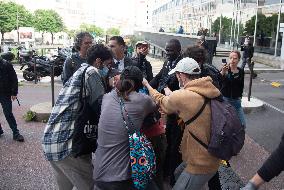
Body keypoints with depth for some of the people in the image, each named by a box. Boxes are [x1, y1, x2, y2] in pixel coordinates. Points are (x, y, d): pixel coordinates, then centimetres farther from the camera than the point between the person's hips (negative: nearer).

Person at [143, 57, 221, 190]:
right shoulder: (212, 91, -1)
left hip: (200, 165, -8)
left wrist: (147, 85, 14)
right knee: (178, 174, 29)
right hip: (212, 157, 9)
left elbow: (161, 102, -1)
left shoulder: (182, 96, -23)